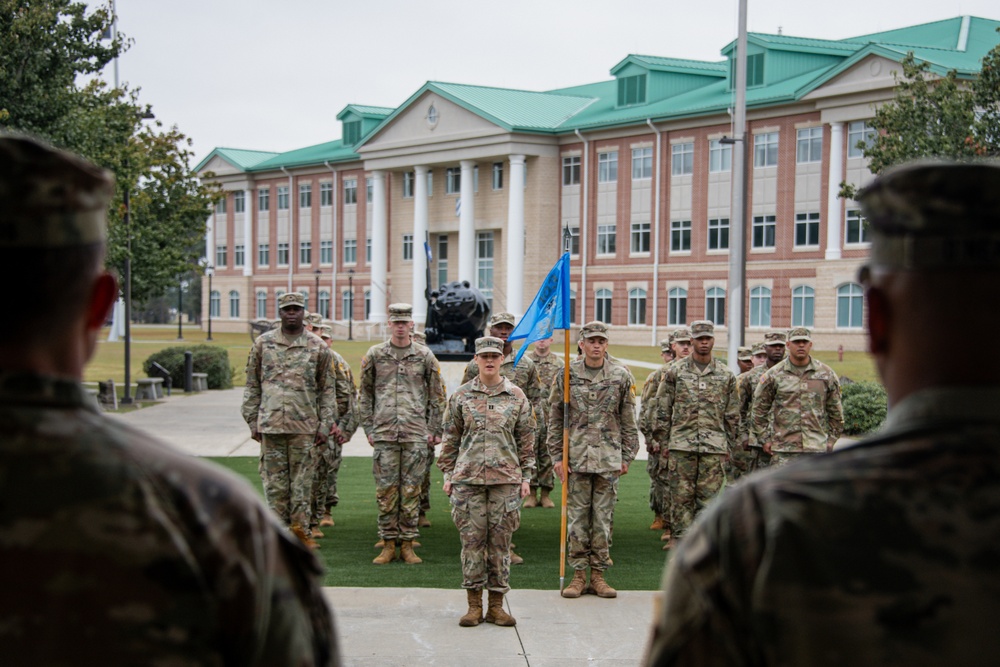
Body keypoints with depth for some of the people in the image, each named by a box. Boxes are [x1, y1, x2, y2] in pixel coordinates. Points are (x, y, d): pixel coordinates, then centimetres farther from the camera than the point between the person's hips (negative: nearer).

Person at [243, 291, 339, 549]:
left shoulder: (318, 347, 6)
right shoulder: (262, 343, 7)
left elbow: (328, 389, 7)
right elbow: (252, 386, 11)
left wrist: (325, 425, 1)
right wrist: (253, 421, 5)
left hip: (305, 425, 0)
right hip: (271, 424, 1)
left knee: (303, 480, 2)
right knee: (274, 480, 3)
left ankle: (301, 528, 9)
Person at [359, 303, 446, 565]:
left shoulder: (425, 356, 6)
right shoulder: (374, 354, 7)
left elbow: (437, 395, 10)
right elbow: (365, 394, 11)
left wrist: (435, 430, 5)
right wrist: (368, 428, 5)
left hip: (416, 433, 0)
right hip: (384, 432, 0)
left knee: (411, 489, 1)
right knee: (386, 488, 0)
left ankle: (407, 545, 8)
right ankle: (388, 545, 8)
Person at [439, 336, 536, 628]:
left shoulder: (517, 396, 6)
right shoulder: (461, 396, 6)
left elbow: (526, 439, 9)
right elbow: (450, 438, 9)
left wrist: (526, 475, 4)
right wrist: (448, 474, 5)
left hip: (506, 478, 0)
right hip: (468, 478, 0)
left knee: (500, 540, 3)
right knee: (472, 539, 1)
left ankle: (497, 605, 11)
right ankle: (474, 605, 9)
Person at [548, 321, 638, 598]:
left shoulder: (621, 376, 4)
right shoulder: (566, 375, 3)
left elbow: (628, 421, 9)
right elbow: (555, 420, 5)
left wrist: (627, 456, 5)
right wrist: (557, 456, 0)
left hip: (609, 458, 1)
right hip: (575, 458, 0)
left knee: (603, 518, 4)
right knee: (577, 518, 2)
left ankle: (598, 574, 12)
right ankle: (579, 574, 10)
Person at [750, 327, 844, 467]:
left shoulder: (826, 374, 7)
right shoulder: (774, 375, 2)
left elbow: (835, 411, 15)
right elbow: (758, 409, 8)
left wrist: (831, 439, 10)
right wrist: (764, 439, 4)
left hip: (817, 449, 1)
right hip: (783, 450, -1)